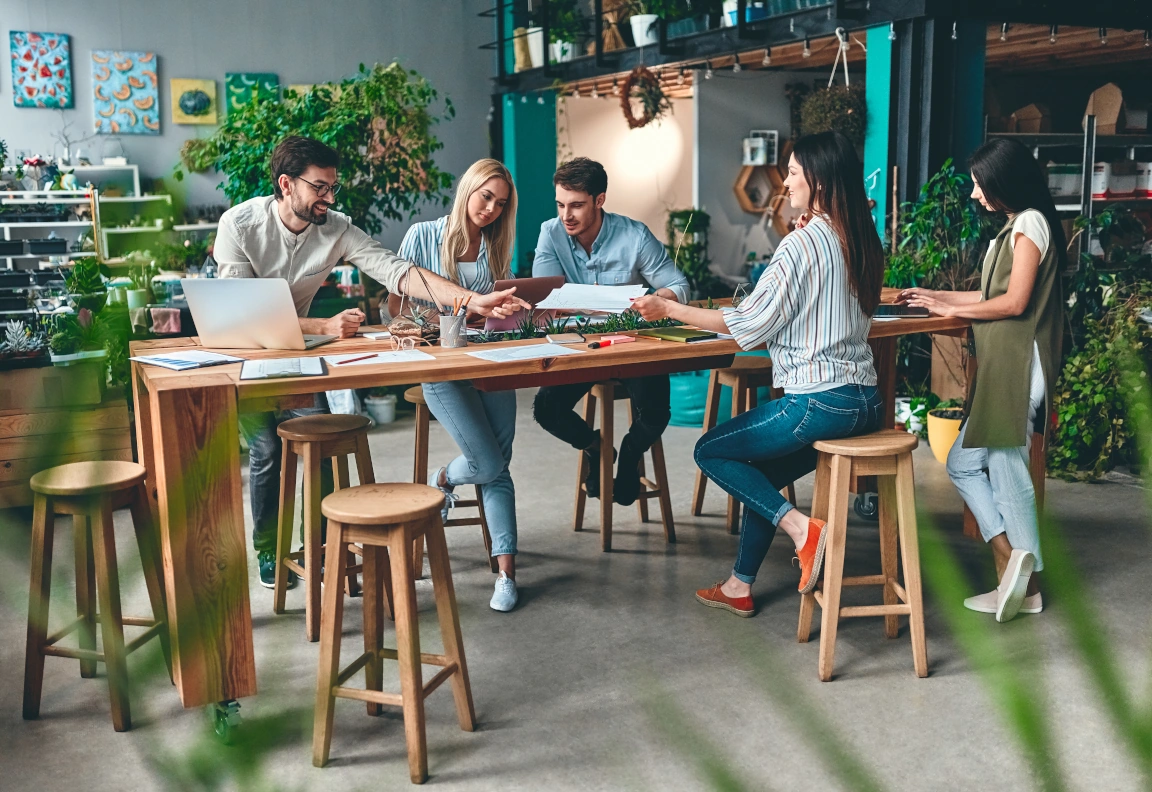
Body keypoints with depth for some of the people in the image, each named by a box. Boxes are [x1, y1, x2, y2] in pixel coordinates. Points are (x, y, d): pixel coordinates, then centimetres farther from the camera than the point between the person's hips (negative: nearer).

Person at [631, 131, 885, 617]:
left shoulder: (804, 241, -14)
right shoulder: (861, 241, 11)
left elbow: (750, 321, -12)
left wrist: (670, 310, -4)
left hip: (820, 402, -9)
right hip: (865, 402, 9)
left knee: (711, 451, 8)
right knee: (761, 473, 23)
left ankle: (798, 526, -4)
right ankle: (740, 586, 27)